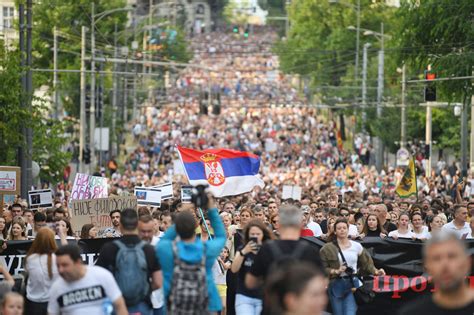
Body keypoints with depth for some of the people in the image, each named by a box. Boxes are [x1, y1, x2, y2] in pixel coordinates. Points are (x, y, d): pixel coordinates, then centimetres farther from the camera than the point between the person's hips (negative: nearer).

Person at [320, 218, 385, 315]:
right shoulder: (327, 248, -2)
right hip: (336, 285, 0)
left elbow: (366, 263, 10)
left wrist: (376, 271, -5)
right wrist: (336, 271, -17)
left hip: (352, 284, 0)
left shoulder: (356, 246, 5)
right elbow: (322, 269, -4)